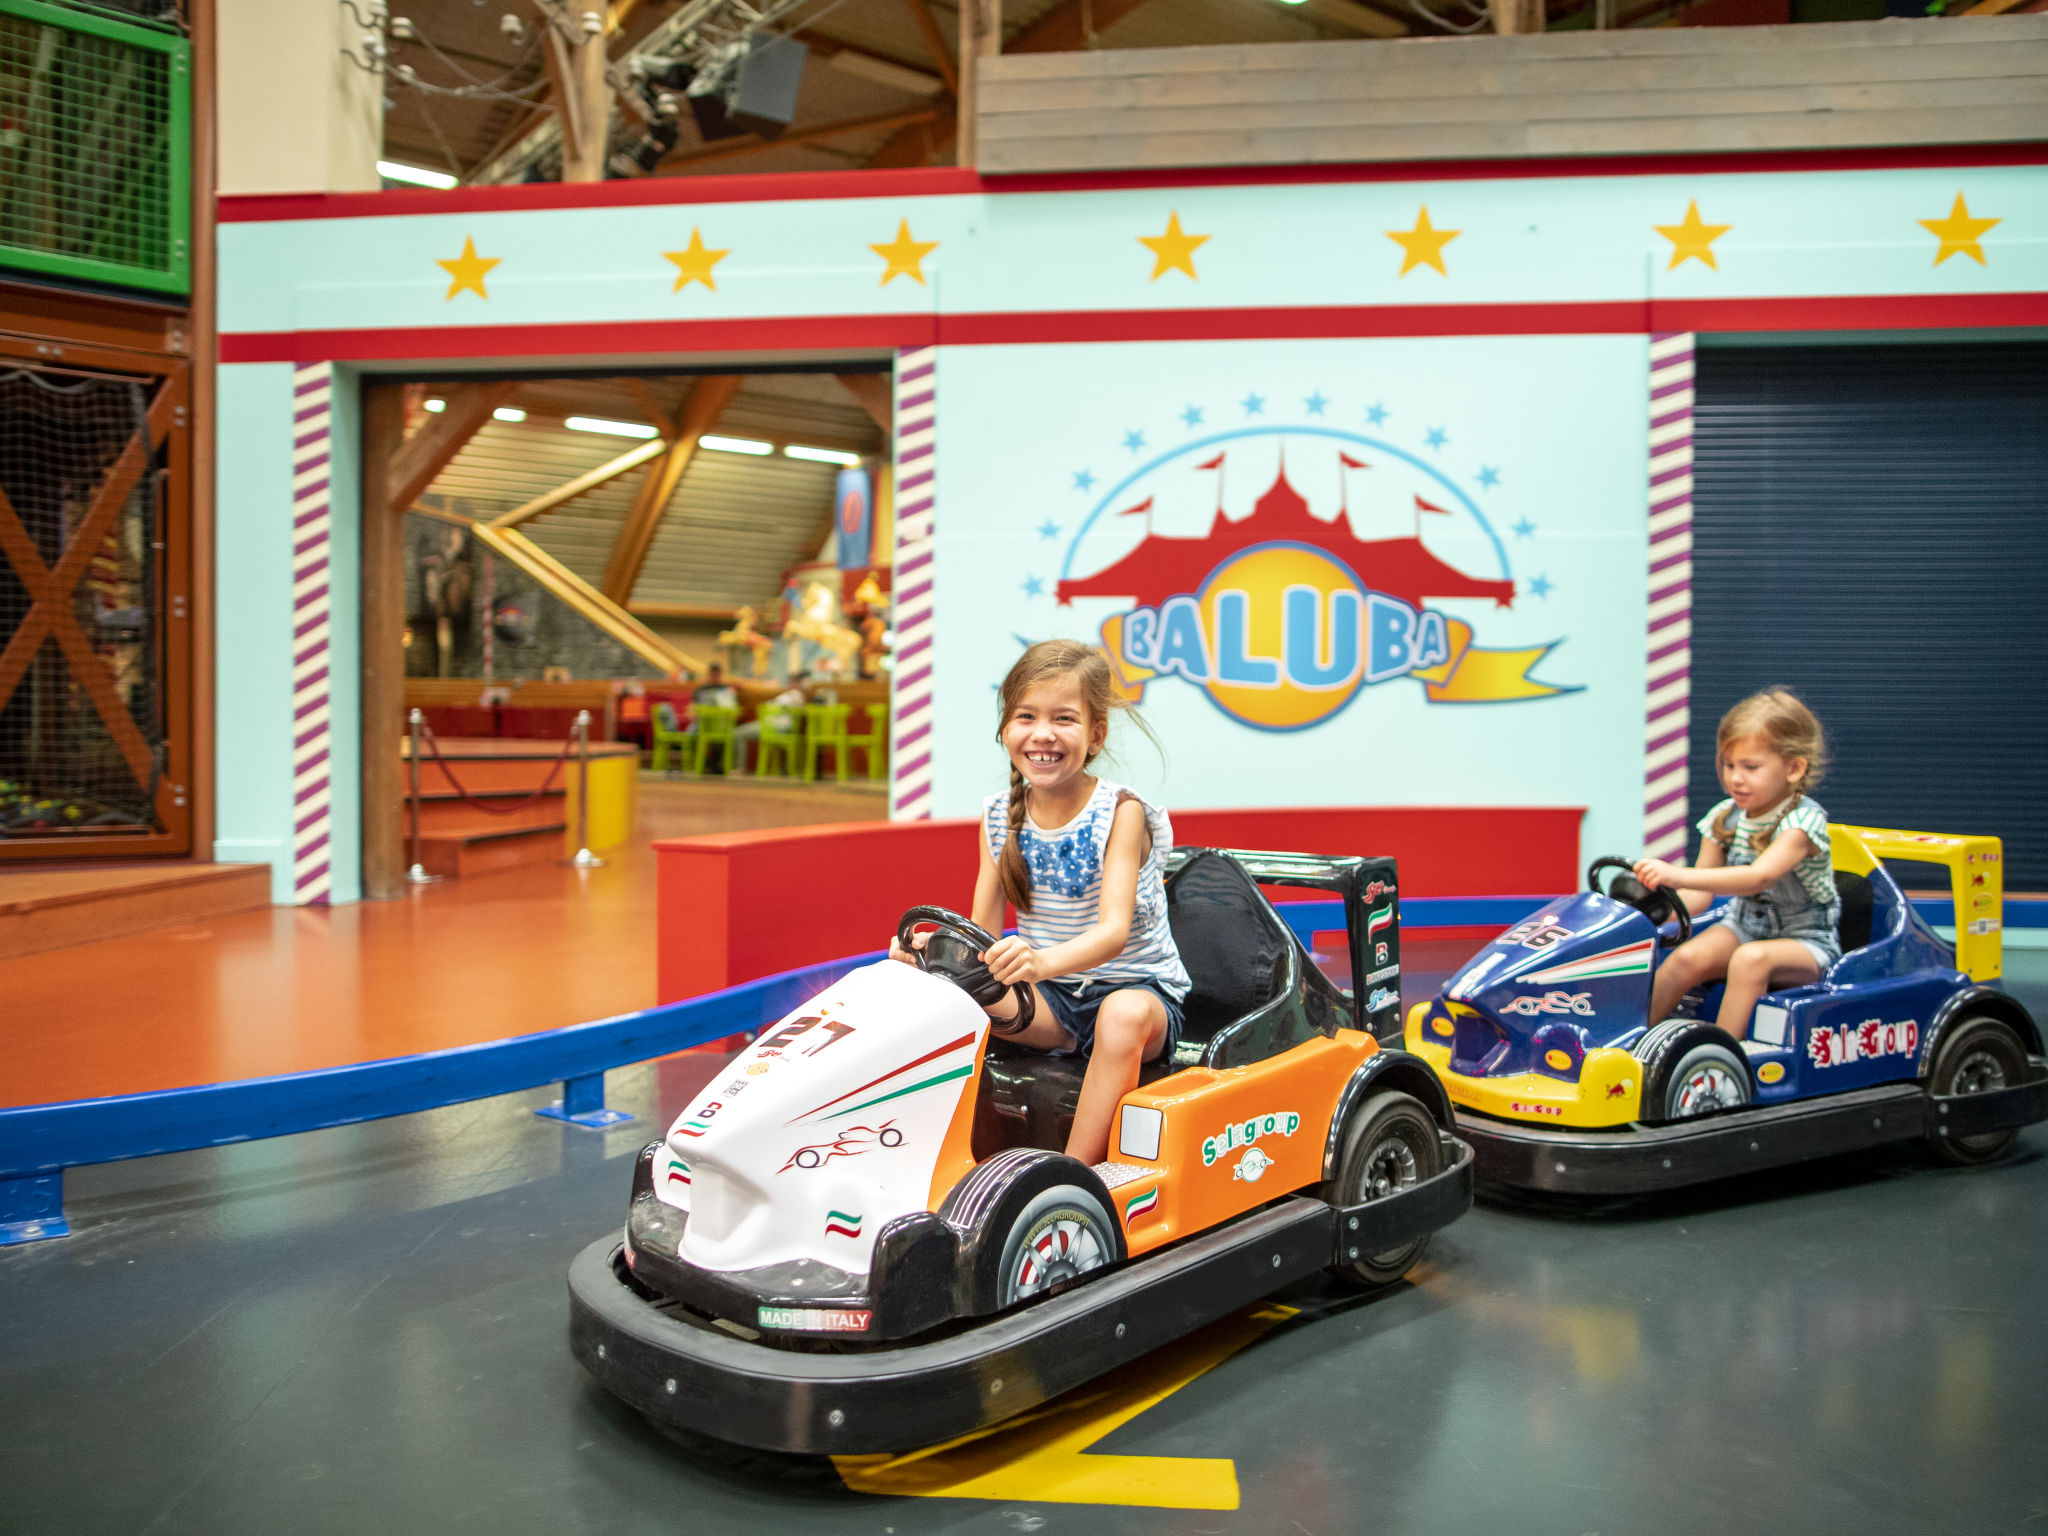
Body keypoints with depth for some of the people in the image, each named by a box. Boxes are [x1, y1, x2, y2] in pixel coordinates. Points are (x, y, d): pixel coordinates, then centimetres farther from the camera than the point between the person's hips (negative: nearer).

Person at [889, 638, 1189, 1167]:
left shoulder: (1121, 813, -14)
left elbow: (1113, 931, -26)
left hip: (1136, 987, -4)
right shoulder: (1000, 817, 0)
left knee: (1124, 1014, -39)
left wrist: (1041, 962, -46)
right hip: (1050, 1002, 4)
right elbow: (982, 933, 0)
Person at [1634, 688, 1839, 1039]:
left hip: (1806, 939, -5)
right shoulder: (1724, 818, -2)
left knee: (1751, 958, -35)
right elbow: (1700, 894, 0)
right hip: (1744, 926, 5)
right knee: (1689, 957, -23)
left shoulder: (1803, 819, -20)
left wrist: (1677, 875, -49)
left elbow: (1759, 877, -39)